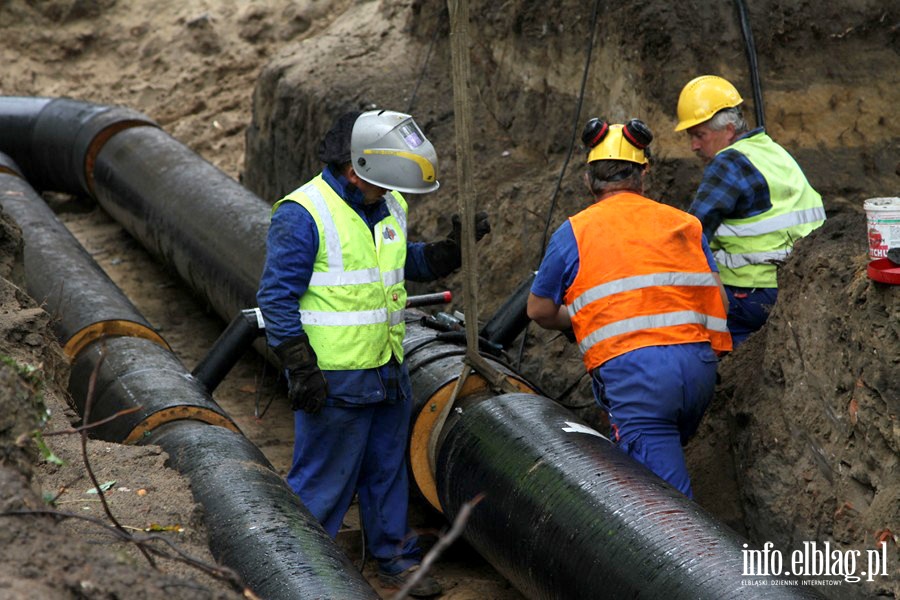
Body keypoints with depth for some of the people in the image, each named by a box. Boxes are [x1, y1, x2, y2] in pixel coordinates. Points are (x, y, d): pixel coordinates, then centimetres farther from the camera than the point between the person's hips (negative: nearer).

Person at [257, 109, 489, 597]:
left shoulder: (390, 207, 8)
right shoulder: (303, 214, -16)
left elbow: (404, 263, 22)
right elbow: (277, 297, -15)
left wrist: (451, 249, 4)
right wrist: (300, 369, -18)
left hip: (388, 371, 8)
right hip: (334, 376, -8)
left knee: (388, 468, 18)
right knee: (325, 479, 1)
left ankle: (396, 558, 31)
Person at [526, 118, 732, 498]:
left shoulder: (574, 232, 8)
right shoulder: (685, 224, 18)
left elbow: (539, 311, 18)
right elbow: (717, 302, 16)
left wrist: (576, 318, 39)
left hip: (631, 370, -4)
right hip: (699, 366, 5)